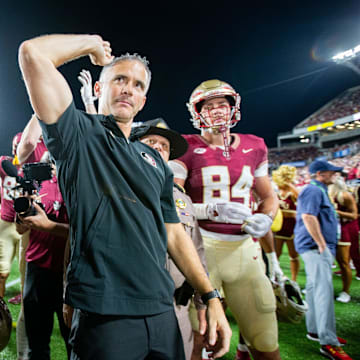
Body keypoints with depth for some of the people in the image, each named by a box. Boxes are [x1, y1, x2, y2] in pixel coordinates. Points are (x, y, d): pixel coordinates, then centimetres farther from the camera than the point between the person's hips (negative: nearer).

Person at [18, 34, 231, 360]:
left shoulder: (155, 160, 13)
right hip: (104, 316, -5)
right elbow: (33, 53, -15)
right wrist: (93, 44, 2)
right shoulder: (79, 135, -2)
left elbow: (174, 233, 12)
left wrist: (211, 298, 7)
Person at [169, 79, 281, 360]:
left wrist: (265, 218, -3)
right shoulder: (187, 148, -2)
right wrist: (212, 210, -19)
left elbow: (268, 197, 19)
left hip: (245, 248, 4)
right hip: (201, 247, -3)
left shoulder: (254, 147, 10)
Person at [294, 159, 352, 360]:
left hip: (318, 247, 11)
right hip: (315, 246, -11)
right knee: (324, 290, -13)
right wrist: (322, 245, -23)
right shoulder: (313, 190, -13)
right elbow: (308, 217, -25)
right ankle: (329, 343, -12)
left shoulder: (320, 190, 21)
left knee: (316, 288, 16)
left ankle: (315, 330, 27)